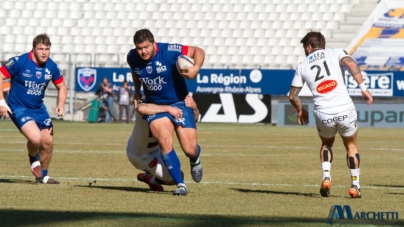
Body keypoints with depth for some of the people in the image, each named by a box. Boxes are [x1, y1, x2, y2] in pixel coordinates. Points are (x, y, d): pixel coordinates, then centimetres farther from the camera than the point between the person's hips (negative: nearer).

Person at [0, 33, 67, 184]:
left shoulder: (51, 67, -4)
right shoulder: (19, 62, -19)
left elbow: (61, 86, 11)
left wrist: (61, 105, -7)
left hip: (38, 108, 6)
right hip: (19, 108, -6)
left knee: (48, 142, 3)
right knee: (36, 138, -26)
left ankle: (43, 176, 27)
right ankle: (33, 158, 9)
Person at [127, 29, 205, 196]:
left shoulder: (169, 51, -20)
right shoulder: (132, 58, -6)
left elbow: (198, 51, -12)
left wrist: (196, 68, -29)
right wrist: (137, 92, 17)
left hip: (179, 103, -2)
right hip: (154, 106, 2)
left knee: (189, 149, -8)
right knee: (165, 143, -22)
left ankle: (195, 160, 32)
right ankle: (180, 184, -10)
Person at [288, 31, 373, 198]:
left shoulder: (302, 66, 15)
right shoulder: (335, 53, 10)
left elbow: (292, 95, 16)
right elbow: (351, 64, -11)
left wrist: (300, 111, 34)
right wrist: (363, 88, -10)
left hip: (323, 115, 1)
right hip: (345, 111, -1)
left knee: (326, 144, 30)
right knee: (351, 146, 22)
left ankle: (326, 177, 9)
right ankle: (355, 186, 17)